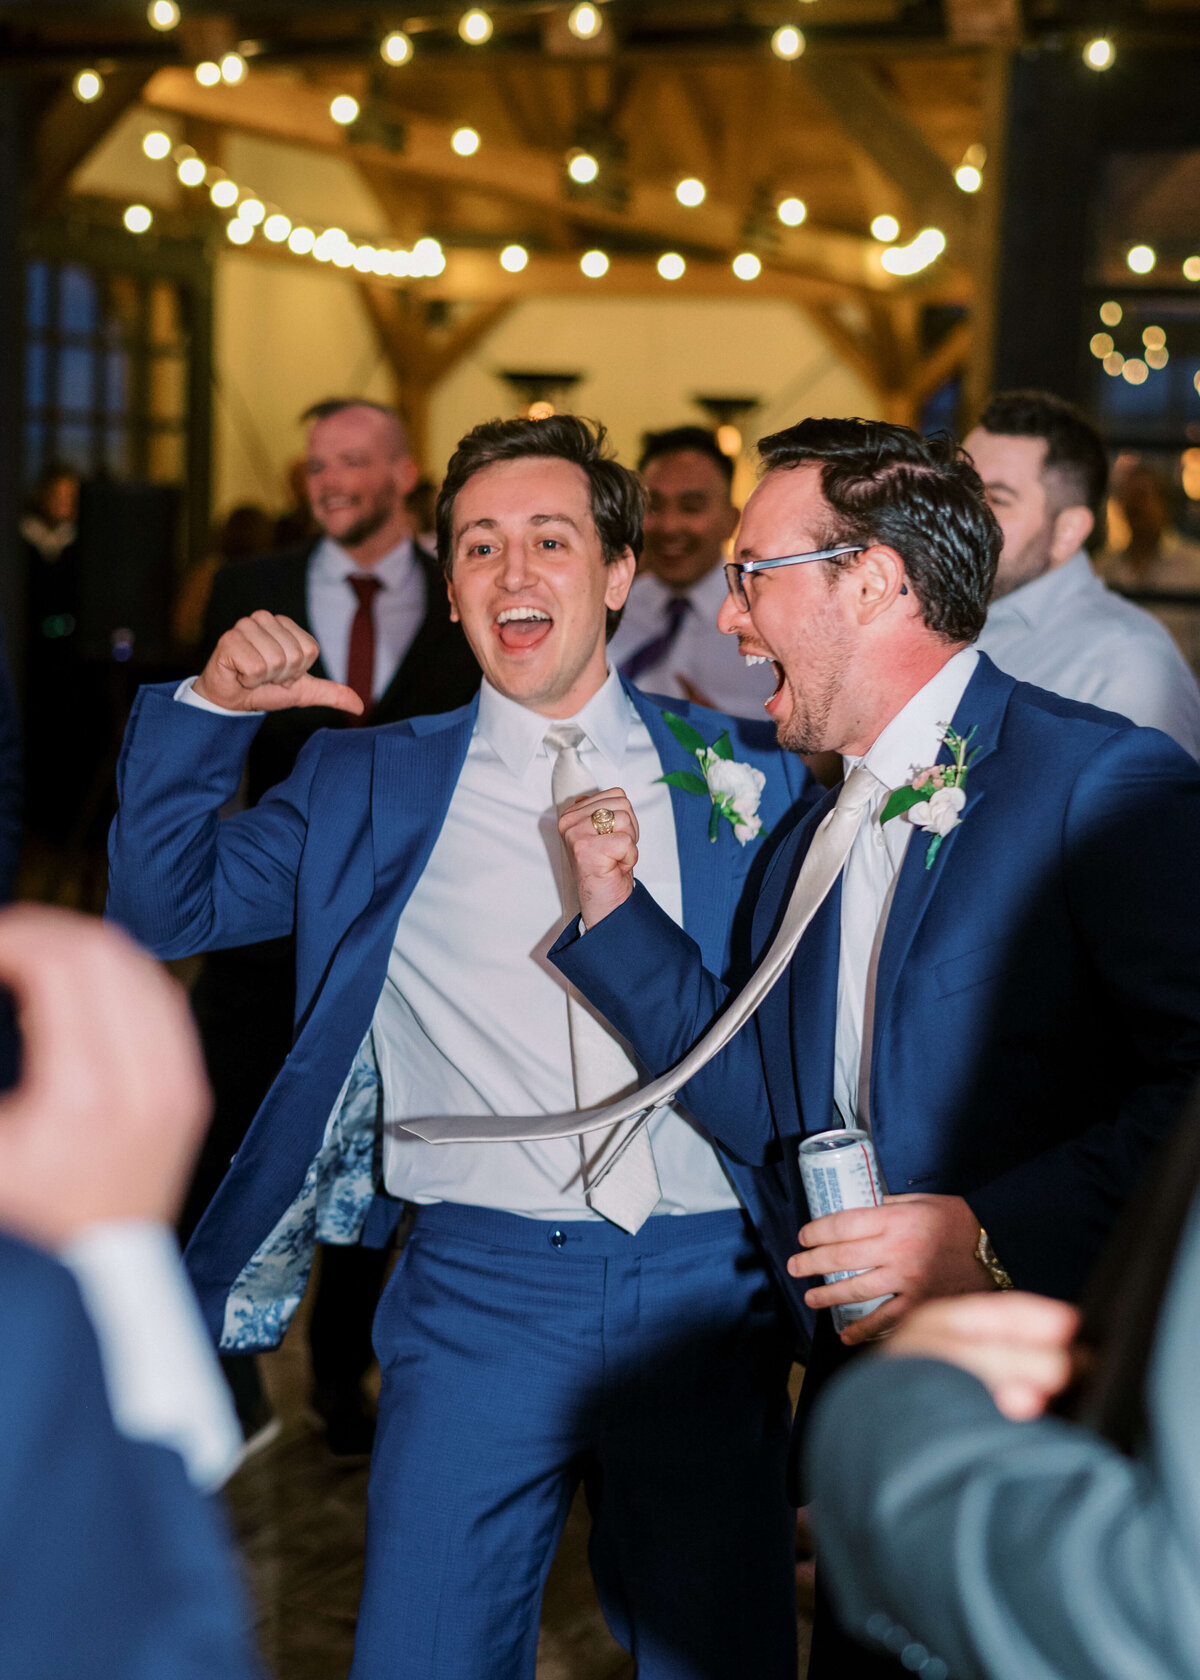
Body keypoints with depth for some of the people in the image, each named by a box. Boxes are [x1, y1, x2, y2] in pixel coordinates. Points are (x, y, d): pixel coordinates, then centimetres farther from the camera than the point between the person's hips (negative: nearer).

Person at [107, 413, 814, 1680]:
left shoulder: (745, 770, 8)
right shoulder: (372, 788, 8)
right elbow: (164, 905, 5)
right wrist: (210, 710, -7)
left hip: (705, 1289, 1)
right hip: (481, 1291, 0)